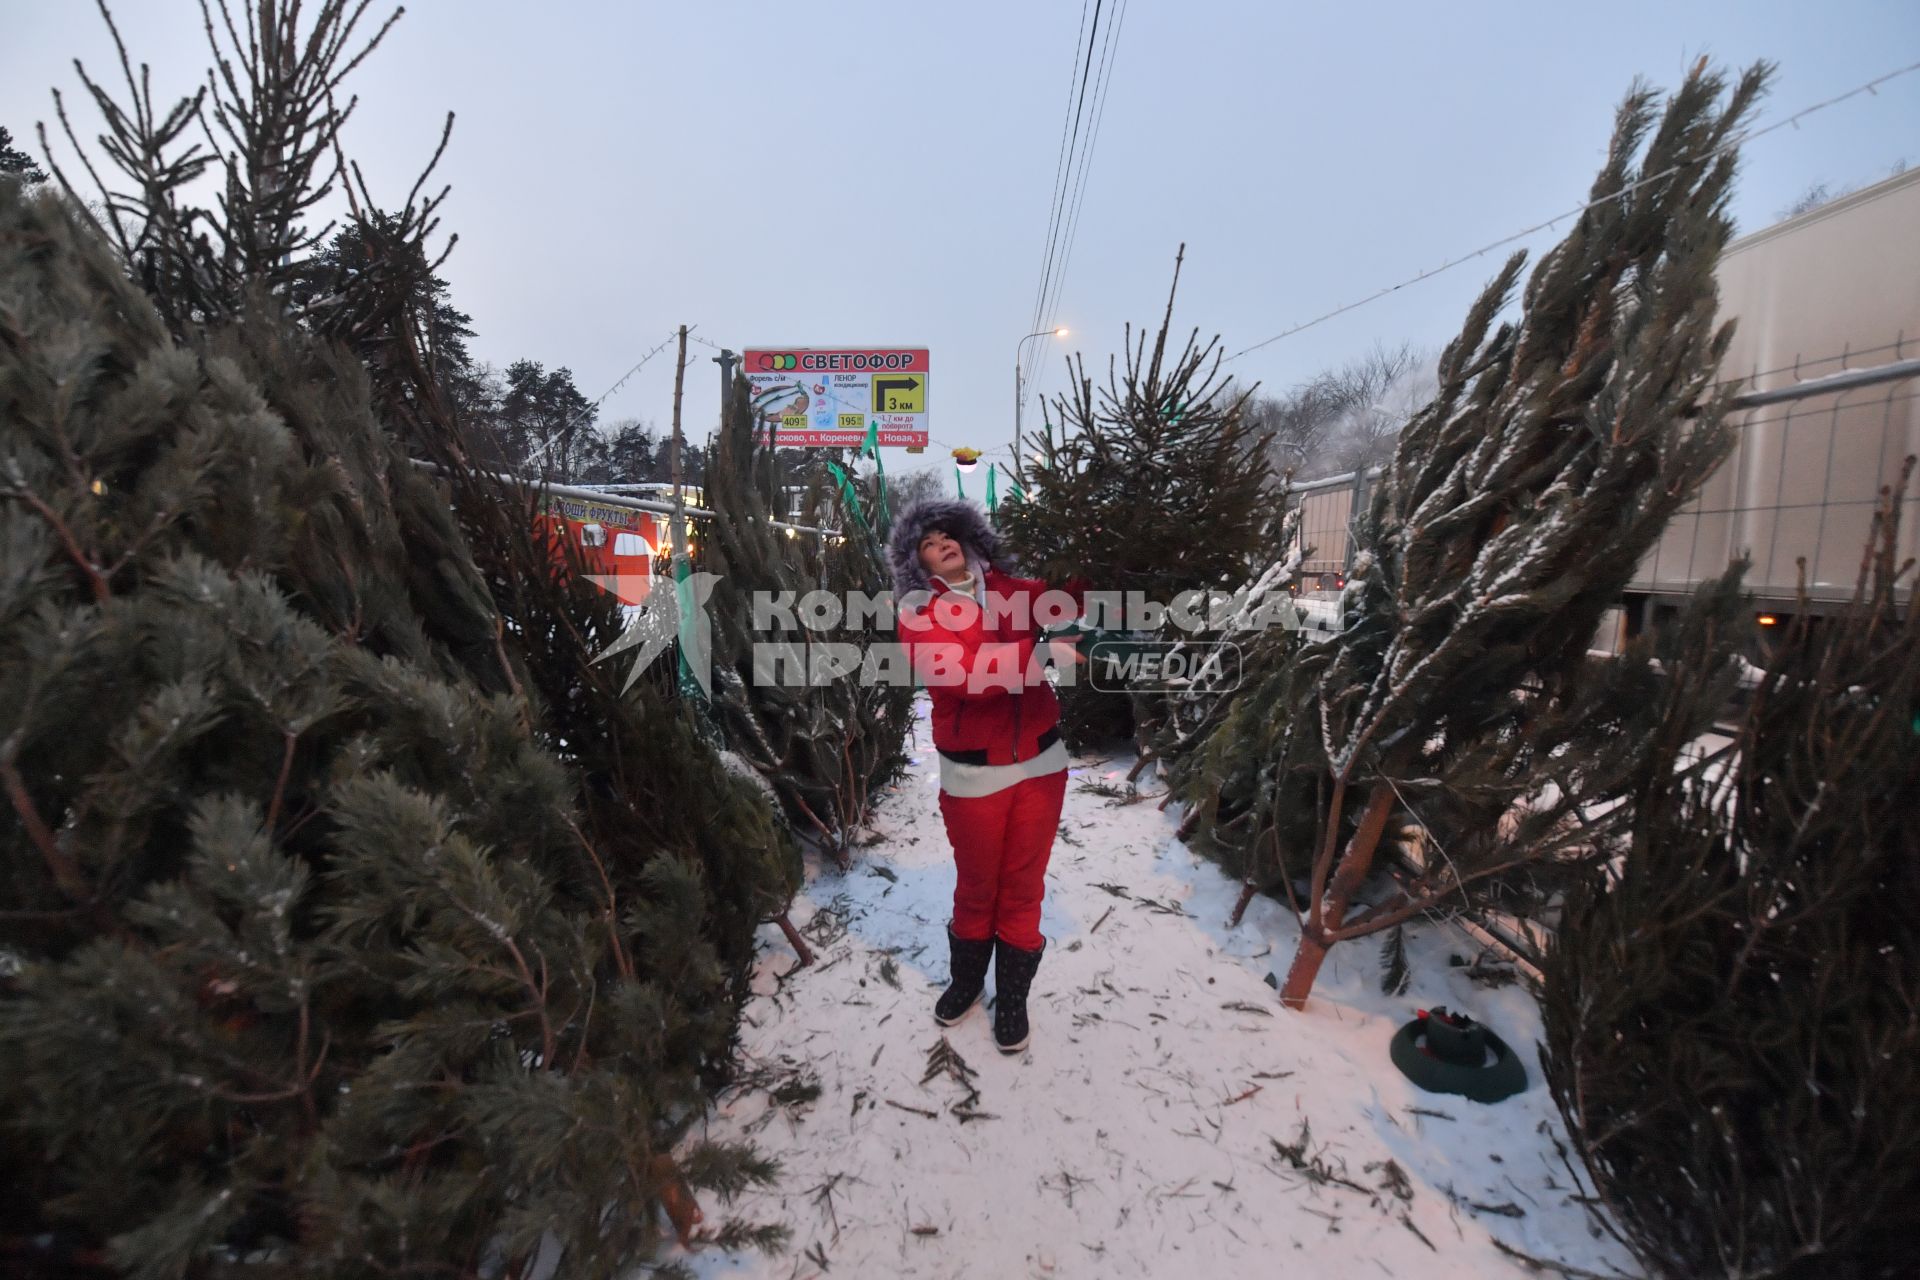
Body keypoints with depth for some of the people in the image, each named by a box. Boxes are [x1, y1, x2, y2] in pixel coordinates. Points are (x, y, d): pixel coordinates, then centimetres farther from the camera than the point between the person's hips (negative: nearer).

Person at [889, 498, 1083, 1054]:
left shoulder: (1007, 588, 6)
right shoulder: (917, 611, -8)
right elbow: (961, 673, -23)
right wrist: (1041, 653, -29)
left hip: (1040, 760, 3)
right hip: (974, 773, -3)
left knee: (1023, 884, 14)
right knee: (977, 886, 15)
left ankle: (1012, 997, 34)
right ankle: (966, 980, 42)